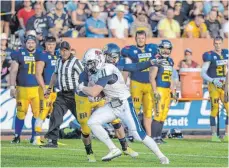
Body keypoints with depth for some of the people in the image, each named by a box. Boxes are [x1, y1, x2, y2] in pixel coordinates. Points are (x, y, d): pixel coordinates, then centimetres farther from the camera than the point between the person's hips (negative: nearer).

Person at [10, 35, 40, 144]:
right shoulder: (19, 54, 1)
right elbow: (13, 71, 0)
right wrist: (12, 87, -7)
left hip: (37, 89, 2)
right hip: (22, 89, -2)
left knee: (37, 113, 0)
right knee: (21, 113, 2)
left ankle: (34, 137, 11)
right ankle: (17, 136, 13)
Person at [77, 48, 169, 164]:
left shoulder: (105, 71, -23)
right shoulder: (99, 71, 6)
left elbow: (94, 93, -27)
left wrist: (82, 88, -8)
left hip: (124, 105, -9)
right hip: (112, 105, 9)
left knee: (138, 134, -10)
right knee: (92, 122, -6)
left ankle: (161, 156, 3)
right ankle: (113, 150, -1)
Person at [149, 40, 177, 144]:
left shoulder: (170, 61, 15)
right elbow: (152, 77, -13)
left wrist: (173, 92, 19)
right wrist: (155, 92, -18)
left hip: (167, 90, 8)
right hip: (159, 90, -8)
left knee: (163, 115, 9)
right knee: (158, 115, -11)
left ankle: (158, 136, 15)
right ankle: (153, 137, -8)